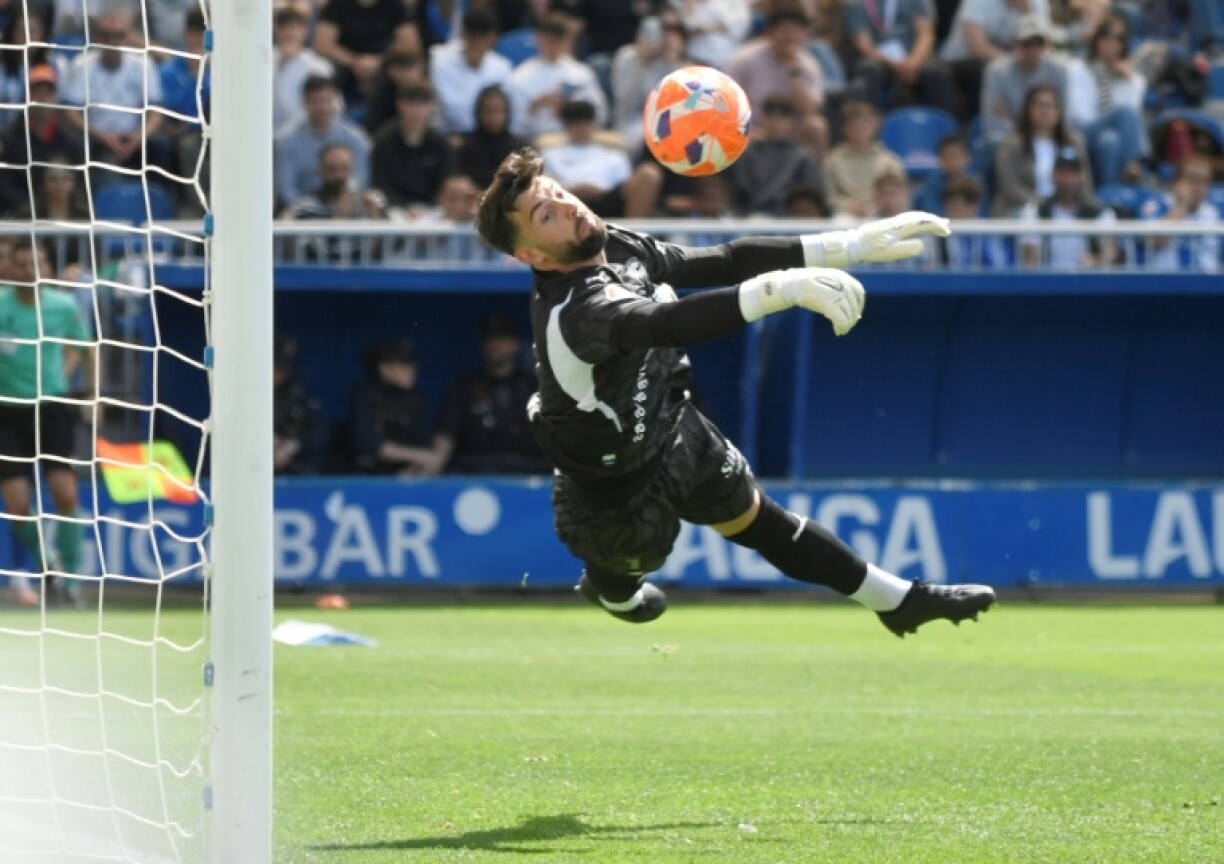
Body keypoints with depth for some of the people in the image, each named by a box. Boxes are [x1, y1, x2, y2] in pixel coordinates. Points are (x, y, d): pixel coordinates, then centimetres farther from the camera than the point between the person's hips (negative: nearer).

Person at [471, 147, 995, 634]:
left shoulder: (615, 248, -15)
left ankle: (898, 600, 37)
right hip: (618, 488, -8)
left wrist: (852, 245, -16)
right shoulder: (576, 309, -42)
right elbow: (669, 325, -60)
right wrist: (781, 288, -72)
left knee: (753, 517, 23)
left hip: (672, 428, 8)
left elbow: (725, 261, -10)